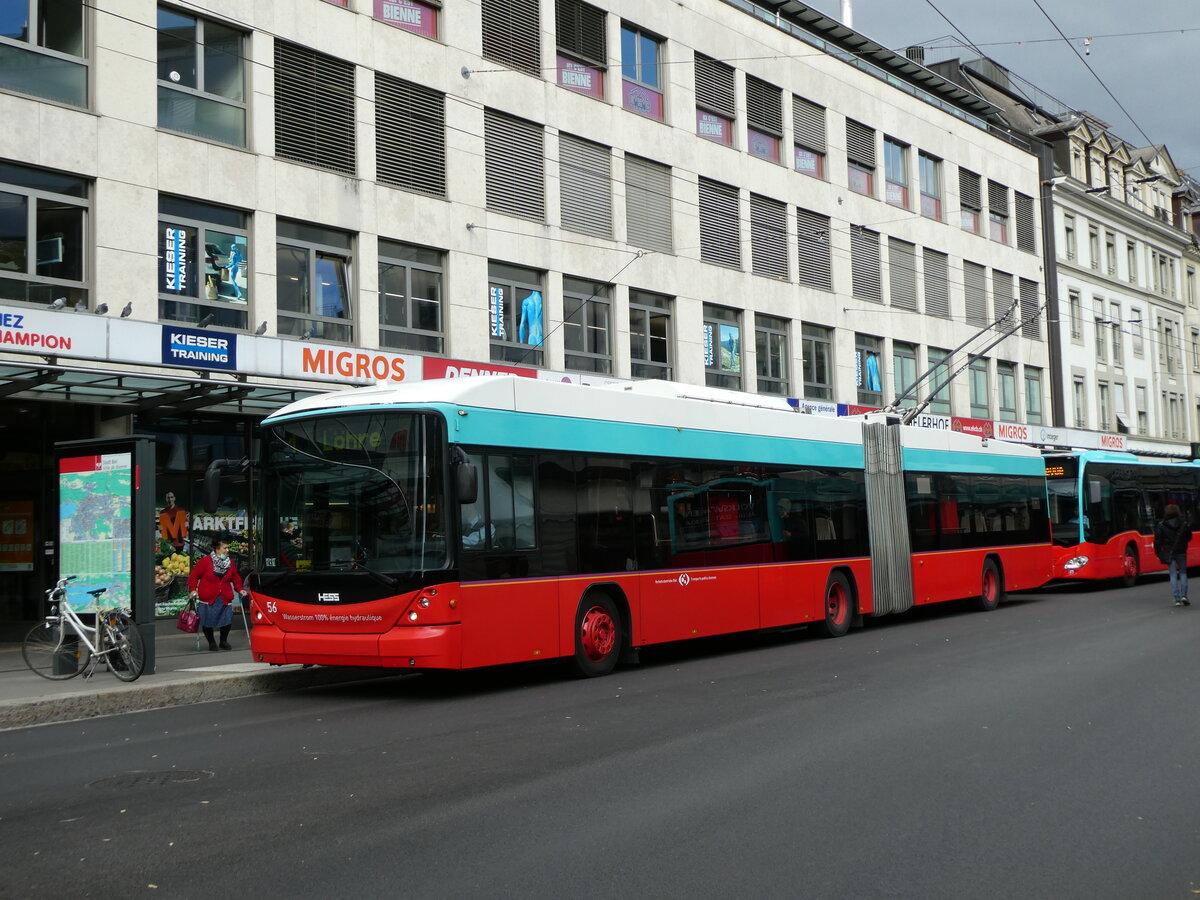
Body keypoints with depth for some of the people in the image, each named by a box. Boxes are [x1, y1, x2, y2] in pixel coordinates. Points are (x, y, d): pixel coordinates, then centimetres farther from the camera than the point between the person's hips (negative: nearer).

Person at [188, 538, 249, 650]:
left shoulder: (230, 563, 8)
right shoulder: (204, 561, -7)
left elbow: (236, 578, 16)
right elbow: (194, 576, -1)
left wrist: (240, 589, 3)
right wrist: (193, 590, -11)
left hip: (225, 599, 3)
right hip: (208, 598, -3)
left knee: (227, 620, -2)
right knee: (207, 621, 0)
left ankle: (224, 641, 22)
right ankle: (211, 642, 22)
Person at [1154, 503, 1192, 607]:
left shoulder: (1161, 526, -6)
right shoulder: (1184, 524, -3)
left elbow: (1157, 541, -5)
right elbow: (1189, 538, 7)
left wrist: (1158, 554, 4)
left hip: (1169, 553, -1)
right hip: (1181, 552, 1)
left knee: (1173, 575, 3)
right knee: (1183, 573, 14)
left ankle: (1177, 598, -3)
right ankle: (1184, 595, 0)